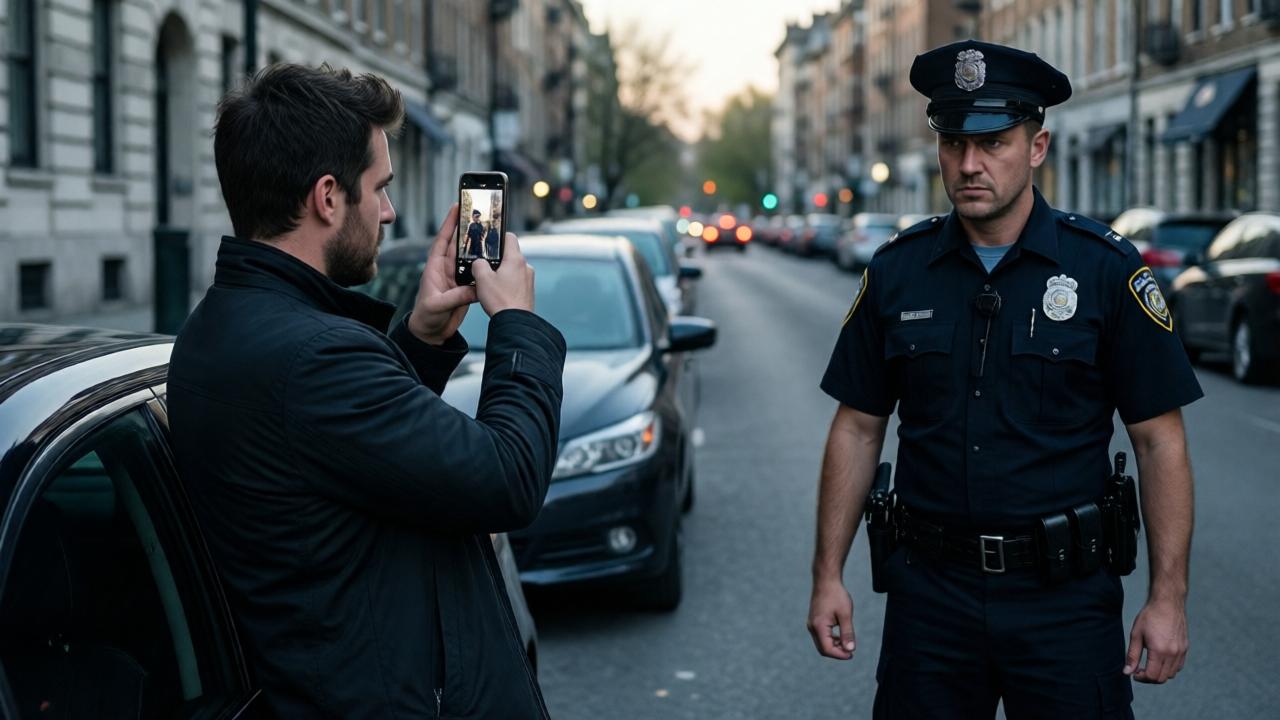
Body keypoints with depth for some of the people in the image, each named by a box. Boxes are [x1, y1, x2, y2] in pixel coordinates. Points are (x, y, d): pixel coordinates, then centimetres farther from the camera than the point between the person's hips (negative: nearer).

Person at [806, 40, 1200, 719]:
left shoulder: (1107, 268, -5)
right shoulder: (897, 271, 3)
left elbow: (1159, 440, -3)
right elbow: (858, 428, 8)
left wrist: (1168, 598, -7)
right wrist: (828, 575, 4)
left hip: (1063, 594, -2)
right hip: (929, 593, 2)